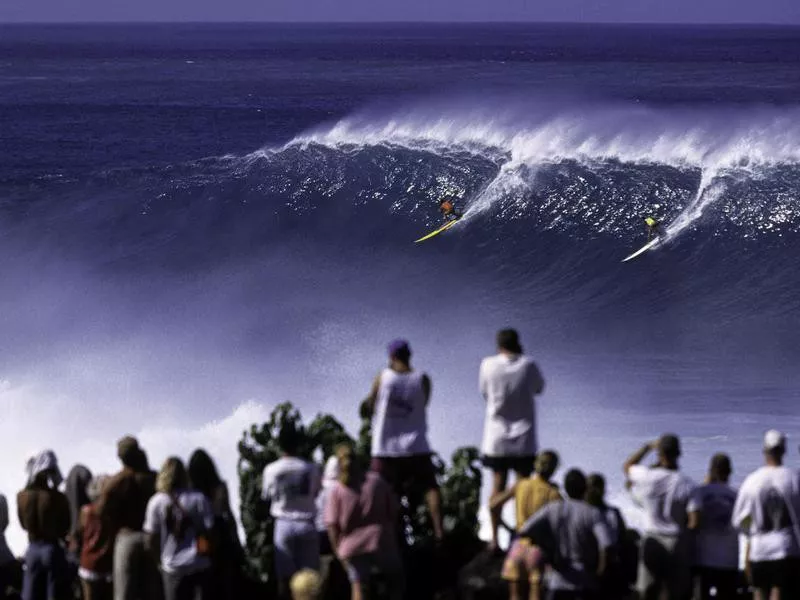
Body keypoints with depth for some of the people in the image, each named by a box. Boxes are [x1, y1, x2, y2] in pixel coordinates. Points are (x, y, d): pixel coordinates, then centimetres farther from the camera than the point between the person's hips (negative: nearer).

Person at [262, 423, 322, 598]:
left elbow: (266, 496, 6)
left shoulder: (271, 470, -6)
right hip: (307, 524, 0)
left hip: (284, 523, 0)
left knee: (284, 577, 2)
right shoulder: (311, 469, -5)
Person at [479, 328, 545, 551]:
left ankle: (494, 539, 7)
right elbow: (539, 388, 10)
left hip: (496, 438, 1)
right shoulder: (528, 365, -8)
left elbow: (484, 392, 8)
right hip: (524, 440, -1)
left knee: (497, 485, 6)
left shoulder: (488, 365, -6)